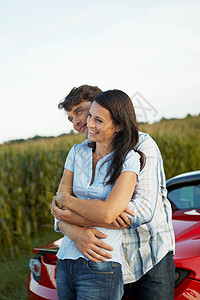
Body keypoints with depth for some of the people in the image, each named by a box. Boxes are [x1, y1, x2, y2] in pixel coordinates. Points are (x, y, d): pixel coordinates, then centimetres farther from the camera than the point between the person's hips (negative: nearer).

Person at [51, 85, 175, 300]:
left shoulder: (141, 144, -11)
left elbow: (144, 209, -25)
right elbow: (62, 211, -2)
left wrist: (73, 217, -24)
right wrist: (76, 233, -28)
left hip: (152, 260, -3)